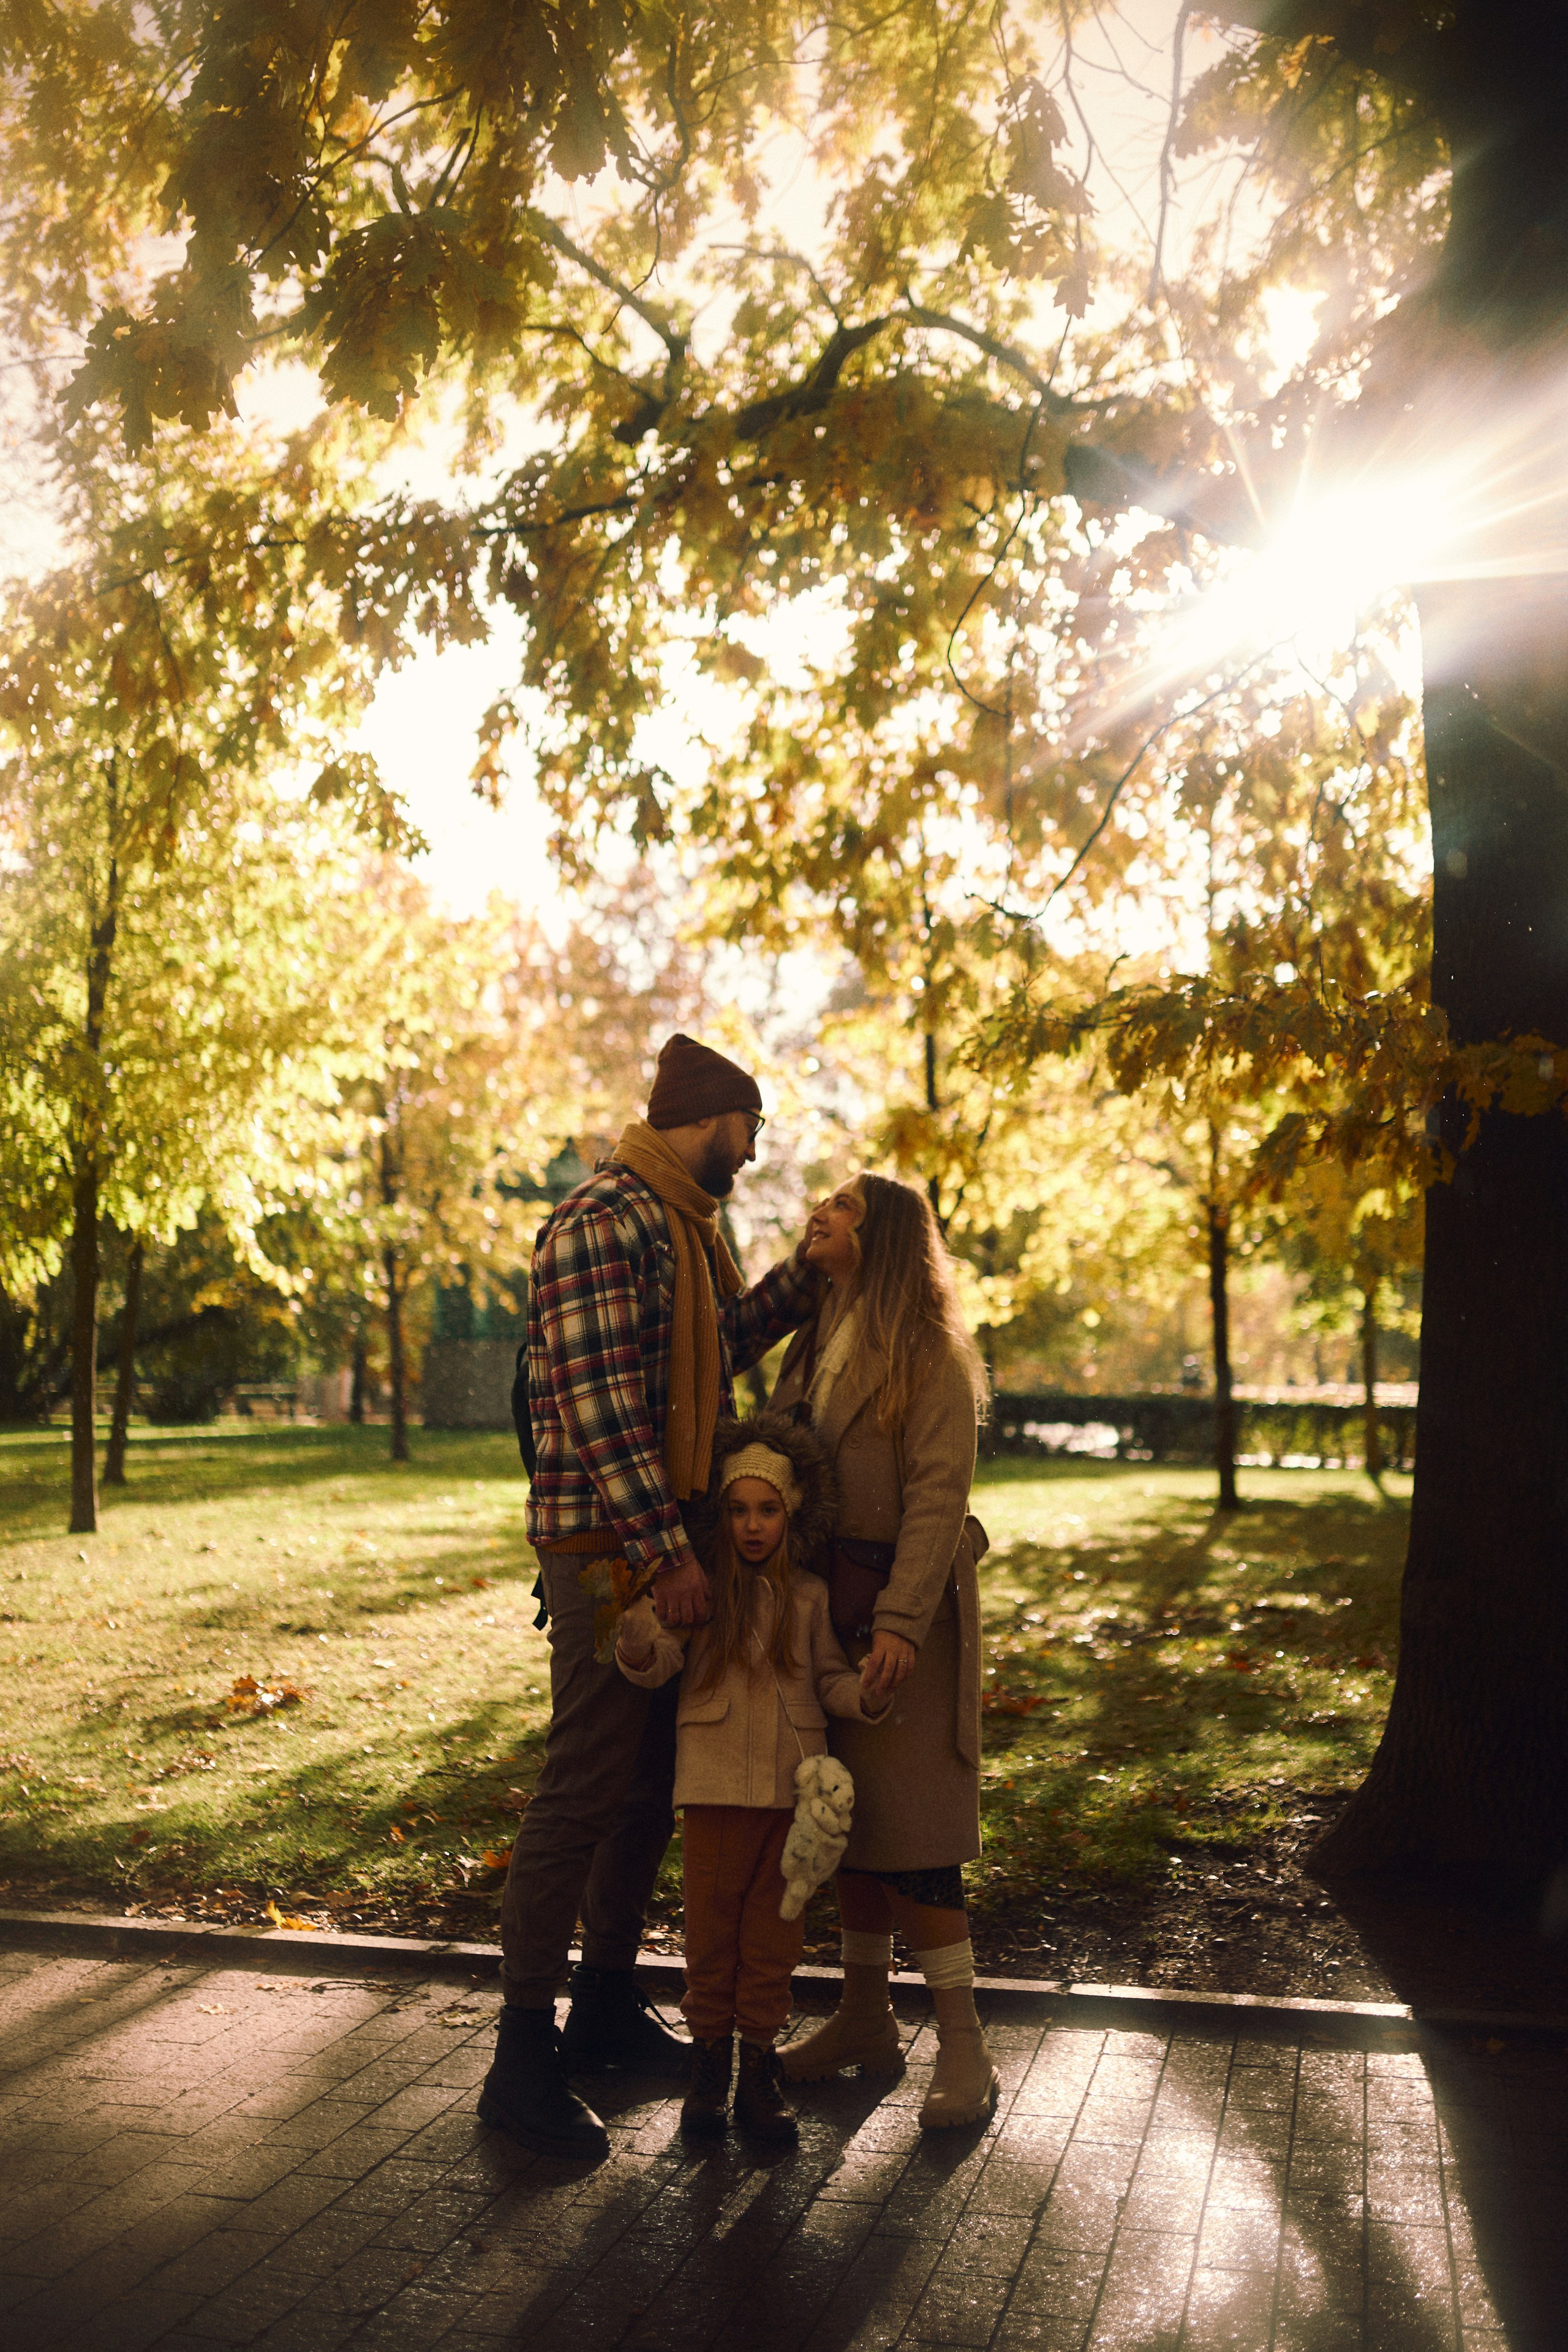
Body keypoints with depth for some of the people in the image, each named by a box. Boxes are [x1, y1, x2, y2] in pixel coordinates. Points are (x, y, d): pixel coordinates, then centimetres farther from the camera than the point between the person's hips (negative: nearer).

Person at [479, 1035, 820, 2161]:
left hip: (668, 1538, 10)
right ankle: (524, 2057, 6)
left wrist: (811, 1269, 17)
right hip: (607, 1548, -10)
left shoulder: (681, 1226, 17)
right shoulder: (602, 1223, -16)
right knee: (585, 1789, -5)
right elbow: (597, 1402, -22)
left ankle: (608, 2003, 30)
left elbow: (722, 1345, 25)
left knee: (655, 1782, 16)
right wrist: (666, 1551, -23)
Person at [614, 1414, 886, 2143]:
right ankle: (710, 2052, 22)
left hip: (793, 1781, 2)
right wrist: (638, 1643, -33)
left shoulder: (807, 1596, 5)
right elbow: (657, 1663, -10)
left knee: (774, 1920, 8)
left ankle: (758, 2061, 21)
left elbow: (830, 1678, 7)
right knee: (712, 1917, 7)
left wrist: (866, 1697, -14)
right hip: (717, 1779, -2)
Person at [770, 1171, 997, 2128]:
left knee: (908, 1830, -5)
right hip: (825, 1606, 7)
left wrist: (900, 1621, -23)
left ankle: (965, 2048, 6)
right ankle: (865, 2019, 26)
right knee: (846, 1817, 13)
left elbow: (937, 1499, -16)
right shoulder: (813, 1346, 13)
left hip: (904, 1609, -7)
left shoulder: (929, 1356, -10)